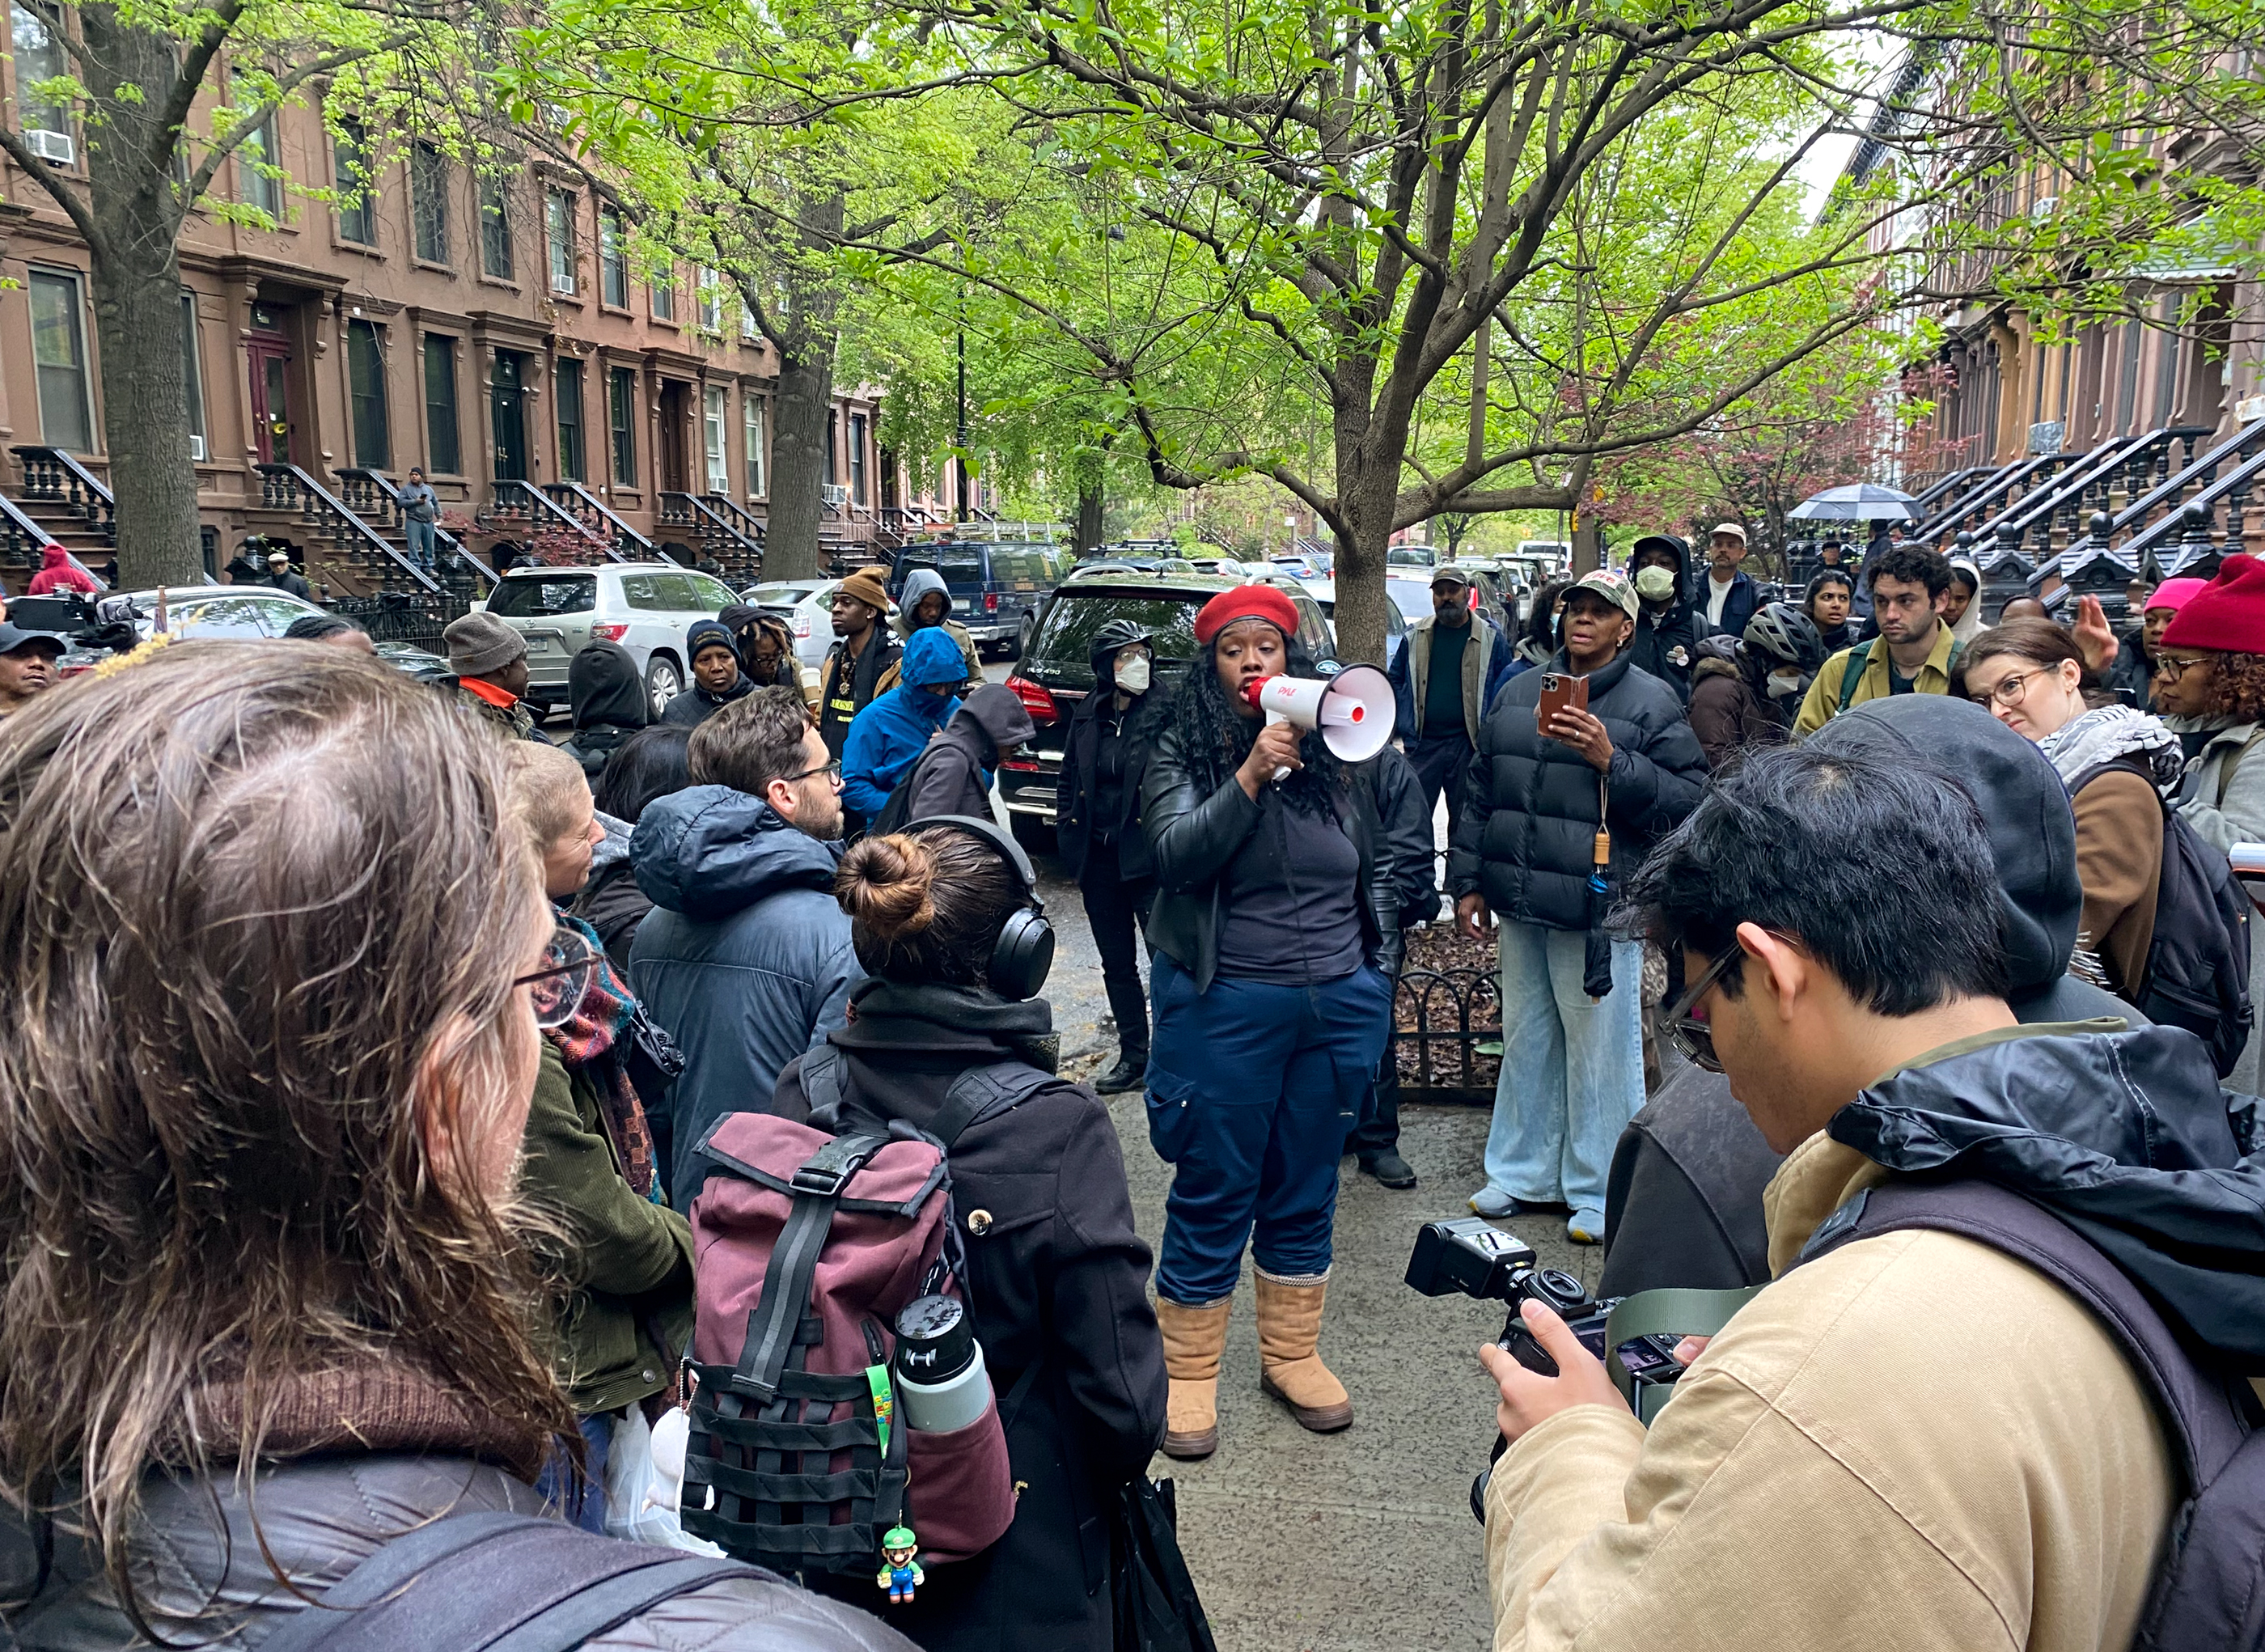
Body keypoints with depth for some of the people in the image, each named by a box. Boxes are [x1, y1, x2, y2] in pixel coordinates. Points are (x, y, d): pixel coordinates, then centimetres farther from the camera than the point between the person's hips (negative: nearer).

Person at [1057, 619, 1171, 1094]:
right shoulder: (1087, 717, 7)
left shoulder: (1166, 714, -9)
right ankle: (1133, 1056, 26)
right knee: (1117, 964, 14)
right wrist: (1071, 851, 11)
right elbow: (1069, 782, 15)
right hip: (1098, 859, 6)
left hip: (1148, 858, -6)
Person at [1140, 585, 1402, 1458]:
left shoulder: (1338, 753, 6)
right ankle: (1187, 1373, 20)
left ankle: (1291, 1354, 32)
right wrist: (1251, 777, -29)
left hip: (1339, 1004, 4)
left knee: (1306, 1190, 16)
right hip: (1226, 1005, -3)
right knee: (1212, 1195, 5)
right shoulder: (1183, 753, -4)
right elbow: (1177, 858, -20)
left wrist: (1379, 966, 13)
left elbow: (1379, 864, 16)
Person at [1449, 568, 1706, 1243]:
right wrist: (1469, 881, 14)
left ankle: (1598, 1193, 14)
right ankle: (1525, 1172, 29)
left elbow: (1688, 799, -9)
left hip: (1597, 908, -5)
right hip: (1519, 905, 6)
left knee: (1600, 1048, 0)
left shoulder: (1652, 702, -3)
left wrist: (1612, 761, -19)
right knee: (1526, 1038, 15)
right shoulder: (1520, 693, 13)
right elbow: (1481, 792, 17)